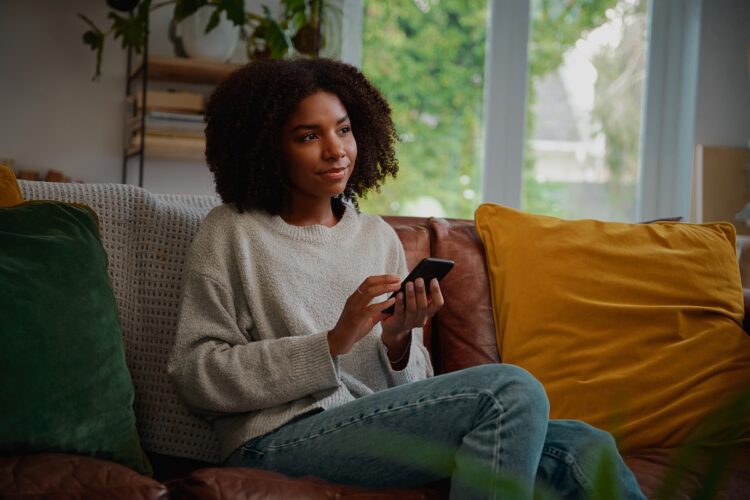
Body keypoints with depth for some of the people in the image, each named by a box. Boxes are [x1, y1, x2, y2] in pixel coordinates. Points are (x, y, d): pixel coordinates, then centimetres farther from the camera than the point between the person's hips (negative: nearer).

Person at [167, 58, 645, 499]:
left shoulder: (379, 236, 17)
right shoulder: (233, 232, 5)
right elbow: (196, 374, -5)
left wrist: (398, 340, -7)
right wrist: (334, 342, -13)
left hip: (381, 427, 5)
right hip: (282, 439, -5)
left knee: (584, 447, -19)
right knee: (510, 389, -24)